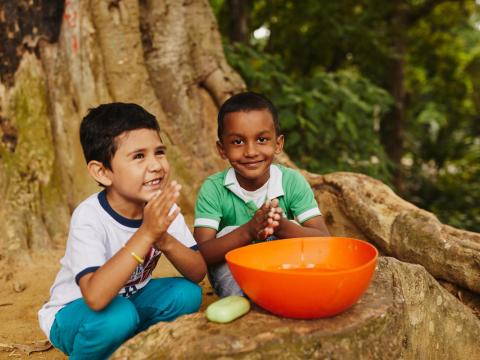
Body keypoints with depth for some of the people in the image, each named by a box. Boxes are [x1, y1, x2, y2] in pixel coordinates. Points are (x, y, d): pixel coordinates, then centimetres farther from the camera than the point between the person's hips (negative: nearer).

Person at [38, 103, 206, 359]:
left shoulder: (162, 207, -14)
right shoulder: (89, 217, -30)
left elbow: (198, 273, -16)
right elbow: (96, 297, -42)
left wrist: (165, 240, -36)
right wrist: (146, 234, -46)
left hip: (130, 299, 5)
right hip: (73, 313, -5)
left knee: (186, 293, -17)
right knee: (118, 315, -34)